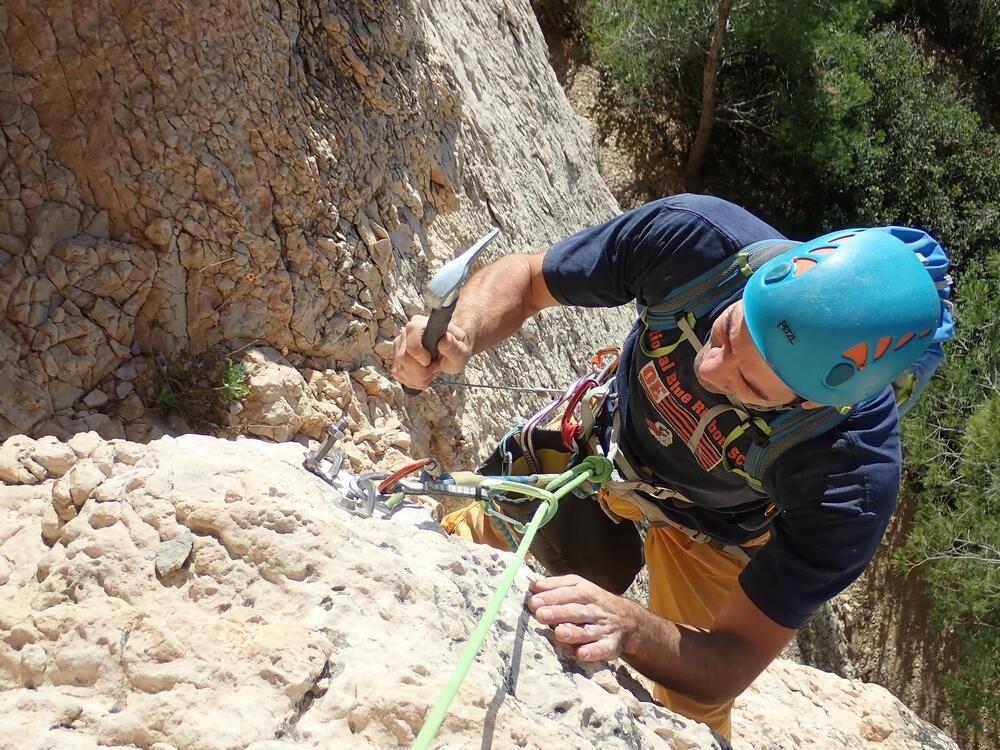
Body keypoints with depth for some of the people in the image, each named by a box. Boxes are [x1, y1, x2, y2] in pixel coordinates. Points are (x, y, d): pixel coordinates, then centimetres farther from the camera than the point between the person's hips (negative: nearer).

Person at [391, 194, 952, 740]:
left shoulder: (855, 483, -42)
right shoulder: (692, 236, -39)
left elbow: (729, 670, -35)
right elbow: (524, 279, -22)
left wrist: (627, 625, -56)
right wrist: (460, 336, -44)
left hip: (714, 534, -2)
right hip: (605, 443, 2)